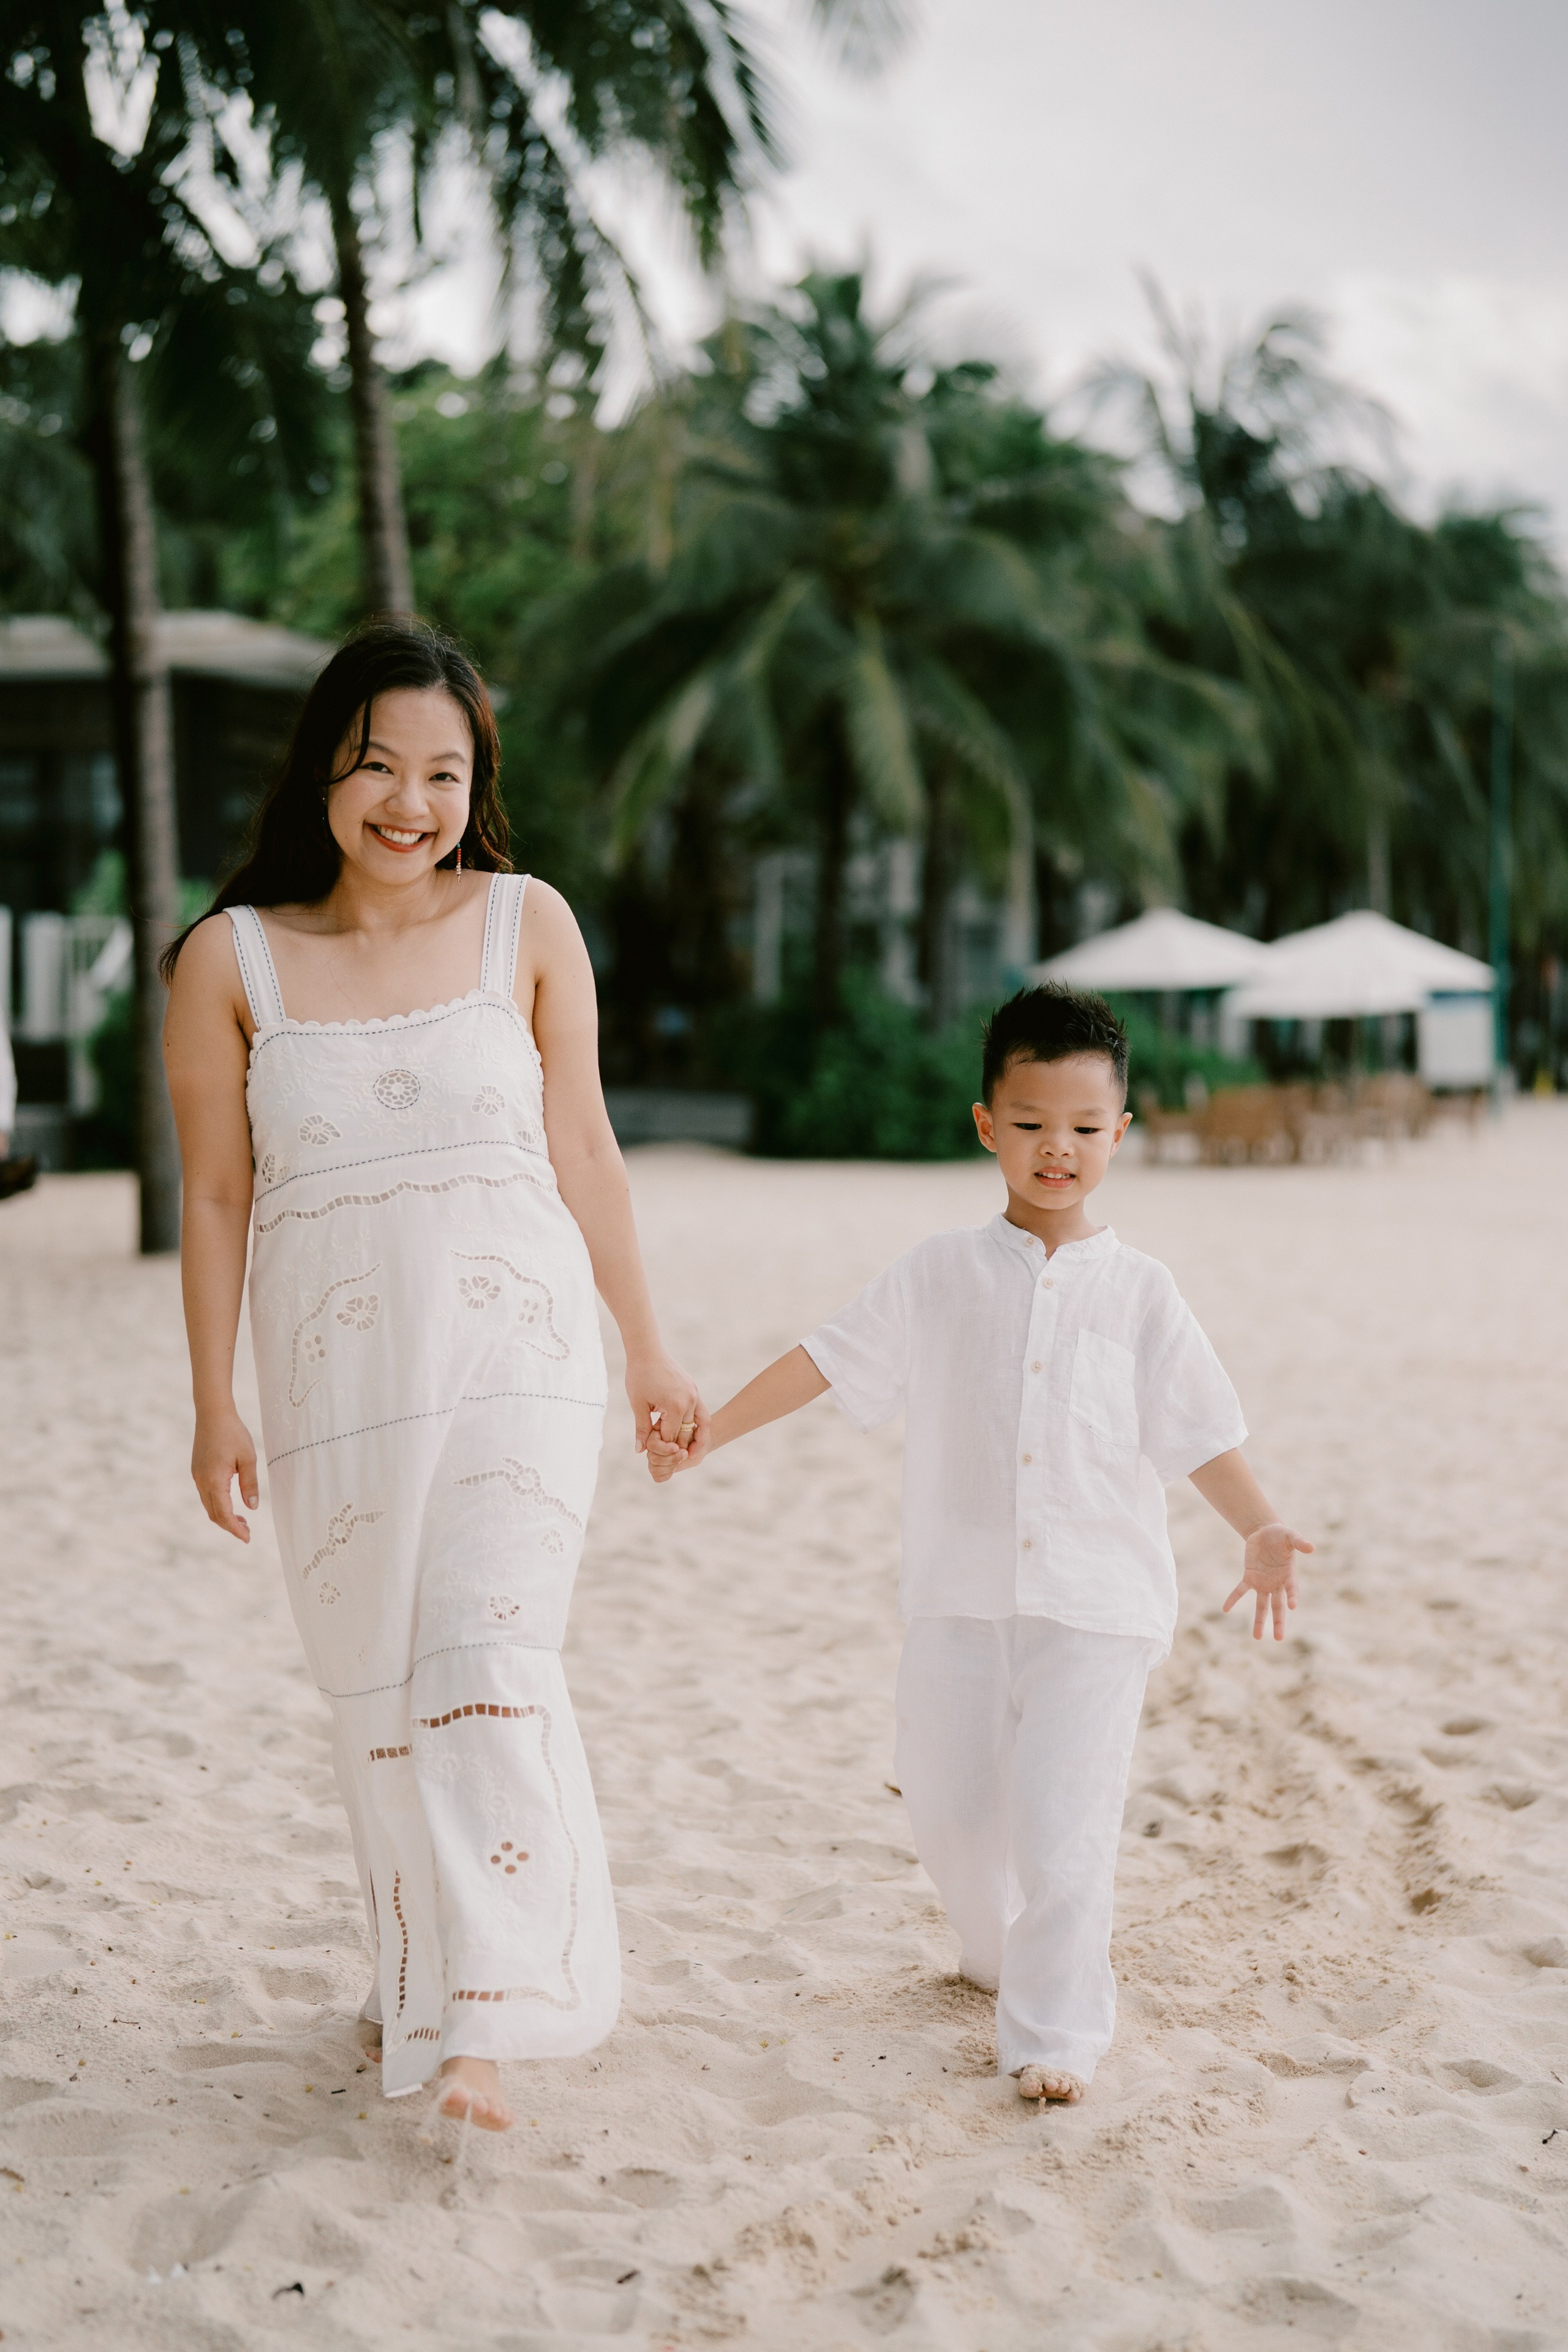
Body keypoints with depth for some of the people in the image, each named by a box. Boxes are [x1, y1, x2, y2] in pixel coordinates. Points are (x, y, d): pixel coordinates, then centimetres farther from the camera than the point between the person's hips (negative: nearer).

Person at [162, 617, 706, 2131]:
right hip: (336, 1370, 1)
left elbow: (582, 1151, 7)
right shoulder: (231, 959, 0)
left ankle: (484, 2021, -11)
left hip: (511, 1344, -1)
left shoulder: (526, 925, 1)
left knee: (488, 1660, -14)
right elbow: (216, 1197, 4)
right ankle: (414, 1978, 28)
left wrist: (648, 1351, 10)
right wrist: (214, 1409, 4)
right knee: (375, 1691, 10)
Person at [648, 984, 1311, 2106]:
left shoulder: (1139, 1290, 3)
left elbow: (1198, 1427, 3)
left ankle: (1057, 2029, 3)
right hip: (962, 1593, 2)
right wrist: (708, 1430, 0)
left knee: (1063, 1824, -8)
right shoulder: (943, 1274, 5)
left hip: (1097, 1601, -2)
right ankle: (1001, 1950, 39)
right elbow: (827, 1360, 5)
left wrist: (1262, 1531, -10)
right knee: (952, 1812, 11)